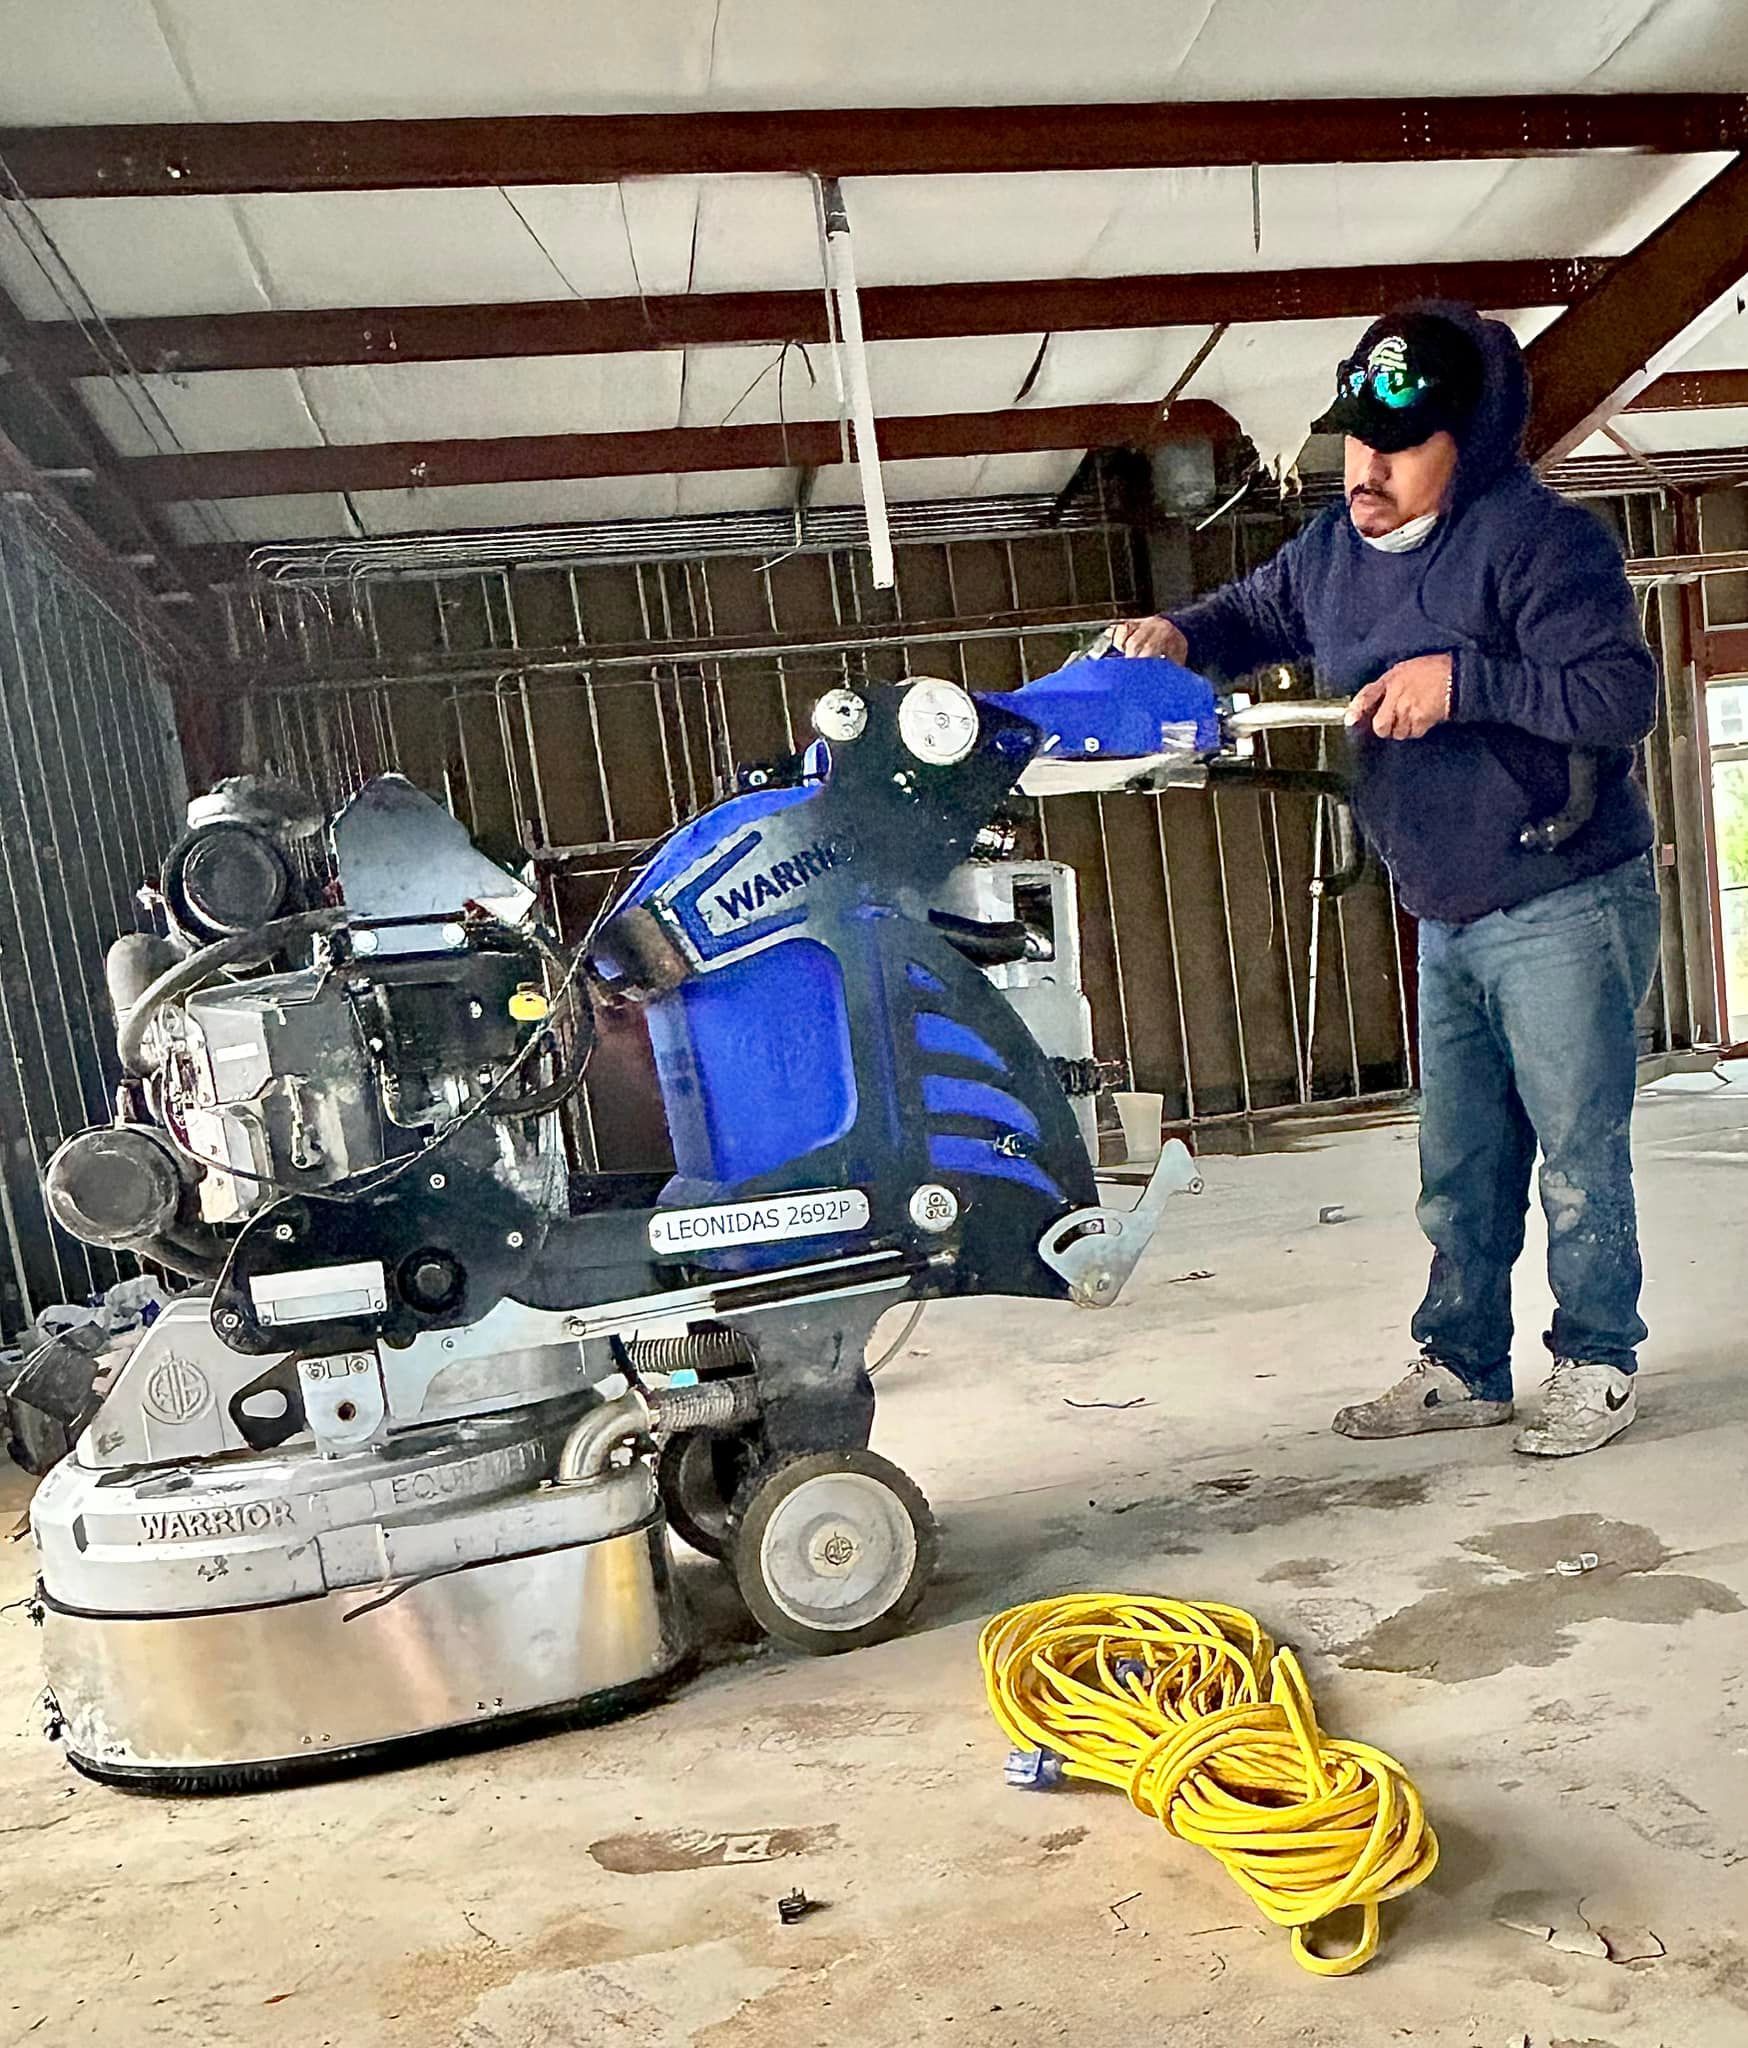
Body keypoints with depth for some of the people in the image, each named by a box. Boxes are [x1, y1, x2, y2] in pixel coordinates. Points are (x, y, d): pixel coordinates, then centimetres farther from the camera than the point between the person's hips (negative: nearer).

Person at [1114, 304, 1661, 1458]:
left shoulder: (1537, 538, -17)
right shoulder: (1334, 552, 5)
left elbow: (1623, 696, -23)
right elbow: (1254, 617, 21)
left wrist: (1462, 679, -29)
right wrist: (1181, 637, -1)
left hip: (1566, 908, -7)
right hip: (1449, 923, 7)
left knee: (1579, 1158, 2)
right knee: (1460, 1168, 14)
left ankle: (1600, 1366, 20)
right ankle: (1465, 1368, 26)